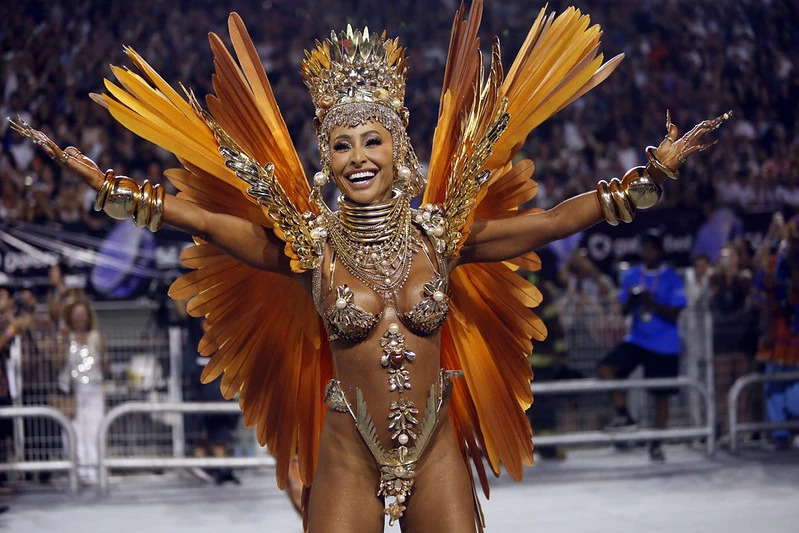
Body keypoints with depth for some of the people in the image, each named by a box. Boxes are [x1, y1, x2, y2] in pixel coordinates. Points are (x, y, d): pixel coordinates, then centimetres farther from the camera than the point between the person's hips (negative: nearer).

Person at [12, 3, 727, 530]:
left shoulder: (440, 233, 0)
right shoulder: (310, 243, -3)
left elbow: (553, 221, -1)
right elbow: (203, 219, -8)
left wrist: (652, 174, -5)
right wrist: (105, 185, -15)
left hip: (437, 451, 1)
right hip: (348, 455, -1)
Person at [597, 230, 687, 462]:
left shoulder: (672, 278, -5)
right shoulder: (631, 276, 7)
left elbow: (674, 314, -12)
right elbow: (623, 311, 9)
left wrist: (652, 302, -26)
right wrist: (631, 300, -13)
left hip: (665, 346, -3)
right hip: (636, 339, 3)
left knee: (661, 395, 2)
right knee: (605, 367, -19)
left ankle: (656, 444, 14)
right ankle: (623, 415, -8)